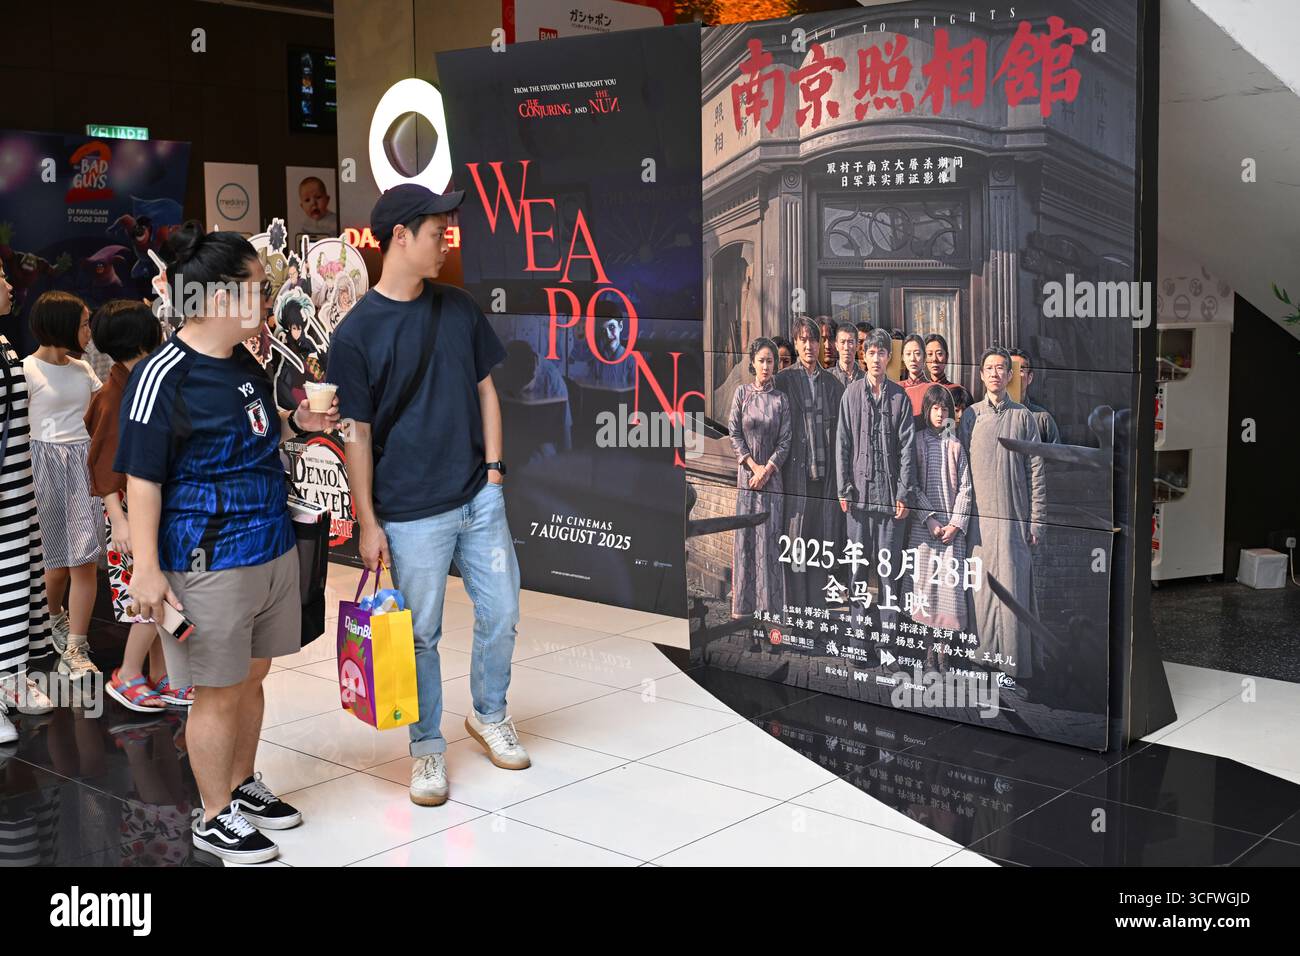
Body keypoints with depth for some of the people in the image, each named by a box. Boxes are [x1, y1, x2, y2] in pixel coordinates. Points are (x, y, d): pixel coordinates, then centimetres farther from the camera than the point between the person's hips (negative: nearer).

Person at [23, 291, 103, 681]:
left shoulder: (83, 370, 10)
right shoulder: (26, 369, -6)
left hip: (85, 463, 4)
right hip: (47, 463, -4)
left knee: (85, 559, -4)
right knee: (57, 558, 6)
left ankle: (74, 650, -1)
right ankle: (56, 618, 36)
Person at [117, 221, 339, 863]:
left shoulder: (244, 364, 8)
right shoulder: (162, 378, -17)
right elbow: (142, 479, -16)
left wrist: (296, 423, 6)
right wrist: (146, 568, -19)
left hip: (273, 547, 8)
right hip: (210, 562, -8)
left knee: (252, 675, 18)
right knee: (218, 690, 5)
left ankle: (242, 785, 36)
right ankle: (215, 818, 21)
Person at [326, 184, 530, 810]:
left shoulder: (458, 307, 5)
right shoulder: (357, 332, -9)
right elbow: (357, 431, -7)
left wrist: (494, 466, 4)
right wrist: (367, 522, -7)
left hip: (479, 497, 5)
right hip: (411, 512, -4)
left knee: (501, 613, 11)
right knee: (422, 634, 6)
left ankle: (490, 716, 34)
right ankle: (427, 748, 23)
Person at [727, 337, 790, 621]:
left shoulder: (781, 400, 4)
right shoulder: (742, 393, 5)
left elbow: (785, 441, 0)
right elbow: (734, 433, 2)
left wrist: (766, 470, -10)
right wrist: (753, 465, -7)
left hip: (772, 475, -1)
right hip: (745, 473, 1)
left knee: (769, 537, -3)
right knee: (744, 535, 1)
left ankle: (769, 603, 2)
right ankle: (743, 603, 7)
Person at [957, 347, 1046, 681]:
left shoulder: (1023, 417, 5)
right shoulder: (970, 416, 8)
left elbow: (1036, 472, 4)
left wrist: (1036, 522, 0)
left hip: (1015, 520, -1)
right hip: (979, 519, 1)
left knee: (1013, 592, -4)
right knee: (980, 592, 1)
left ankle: (1014, 665, 1)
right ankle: (981, 662, 9)